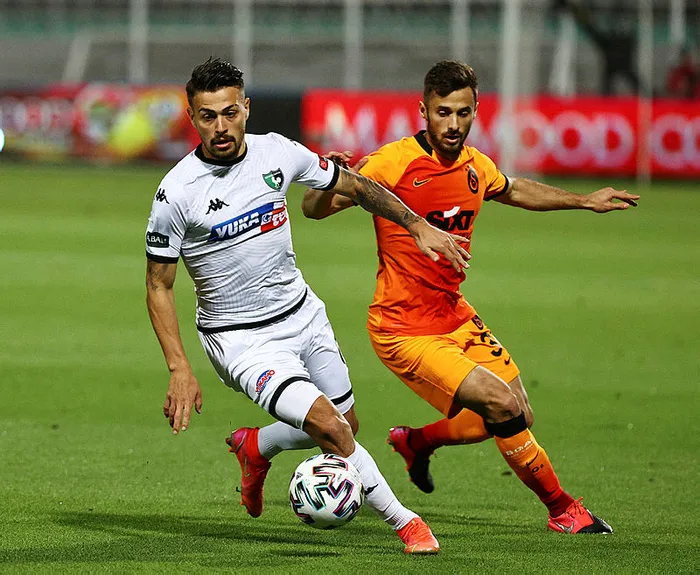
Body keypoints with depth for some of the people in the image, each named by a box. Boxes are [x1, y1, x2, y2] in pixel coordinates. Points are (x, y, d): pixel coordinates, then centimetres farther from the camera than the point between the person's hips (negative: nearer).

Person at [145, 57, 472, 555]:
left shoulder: (276, 152, -8)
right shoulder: (177, 193, -20)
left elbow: (353, 186, 9)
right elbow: (159, 286, -11)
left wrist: (418, 226, 3)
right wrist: (180, 369, -19)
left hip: (303, 314, 6)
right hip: (242, 340, -6)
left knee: (346, 424, 18)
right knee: (331, 427, -21)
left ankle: (255, 447, 45)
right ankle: (404, 522, -3)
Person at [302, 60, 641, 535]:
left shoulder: (475, 166, 3)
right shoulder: (394, 162, -18)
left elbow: (514, 191, 27)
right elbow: (314, 210, -17)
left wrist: (585, 201, 31)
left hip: (456, 317, 8)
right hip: (405, 331, -8)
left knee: (518, 419, 8)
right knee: (504, 406, -17)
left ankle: (416, 442, 32)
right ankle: (562, 508, 8)